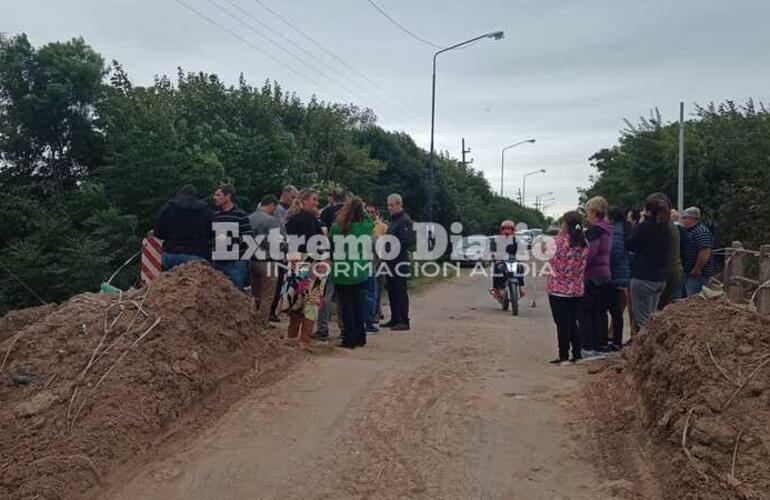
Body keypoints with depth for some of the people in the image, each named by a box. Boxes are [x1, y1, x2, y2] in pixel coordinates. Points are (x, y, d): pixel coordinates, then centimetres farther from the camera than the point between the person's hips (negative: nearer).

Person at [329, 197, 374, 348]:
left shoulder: (336, 228, -14)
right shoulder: (367, 227, -8)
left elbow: (330, 249, -3)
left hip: (342, 273, -2)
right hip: (361, 273, 3)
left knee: (346, 307, 7)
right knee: (360, 305, 14)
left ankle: (349, 339, 11)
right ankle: (360, 338, 21)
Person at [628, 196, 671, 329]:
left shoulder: (646, 226, -14)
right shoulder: (666, 229, 8)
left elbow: (631, 246, -5)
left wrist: (640, 223, 0)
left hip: (643, 278, -8)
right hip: (661, 279, 8)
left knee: (642, 320, -2)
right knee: (652, 318, 17)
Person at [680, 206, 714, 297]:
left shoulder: (701, 232, -17)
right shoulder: (688, 230, 15)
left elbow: (705, 253, -26)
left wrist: (696, 270, -21)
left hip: (696, 275, -10)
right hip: (686, 272, 10)